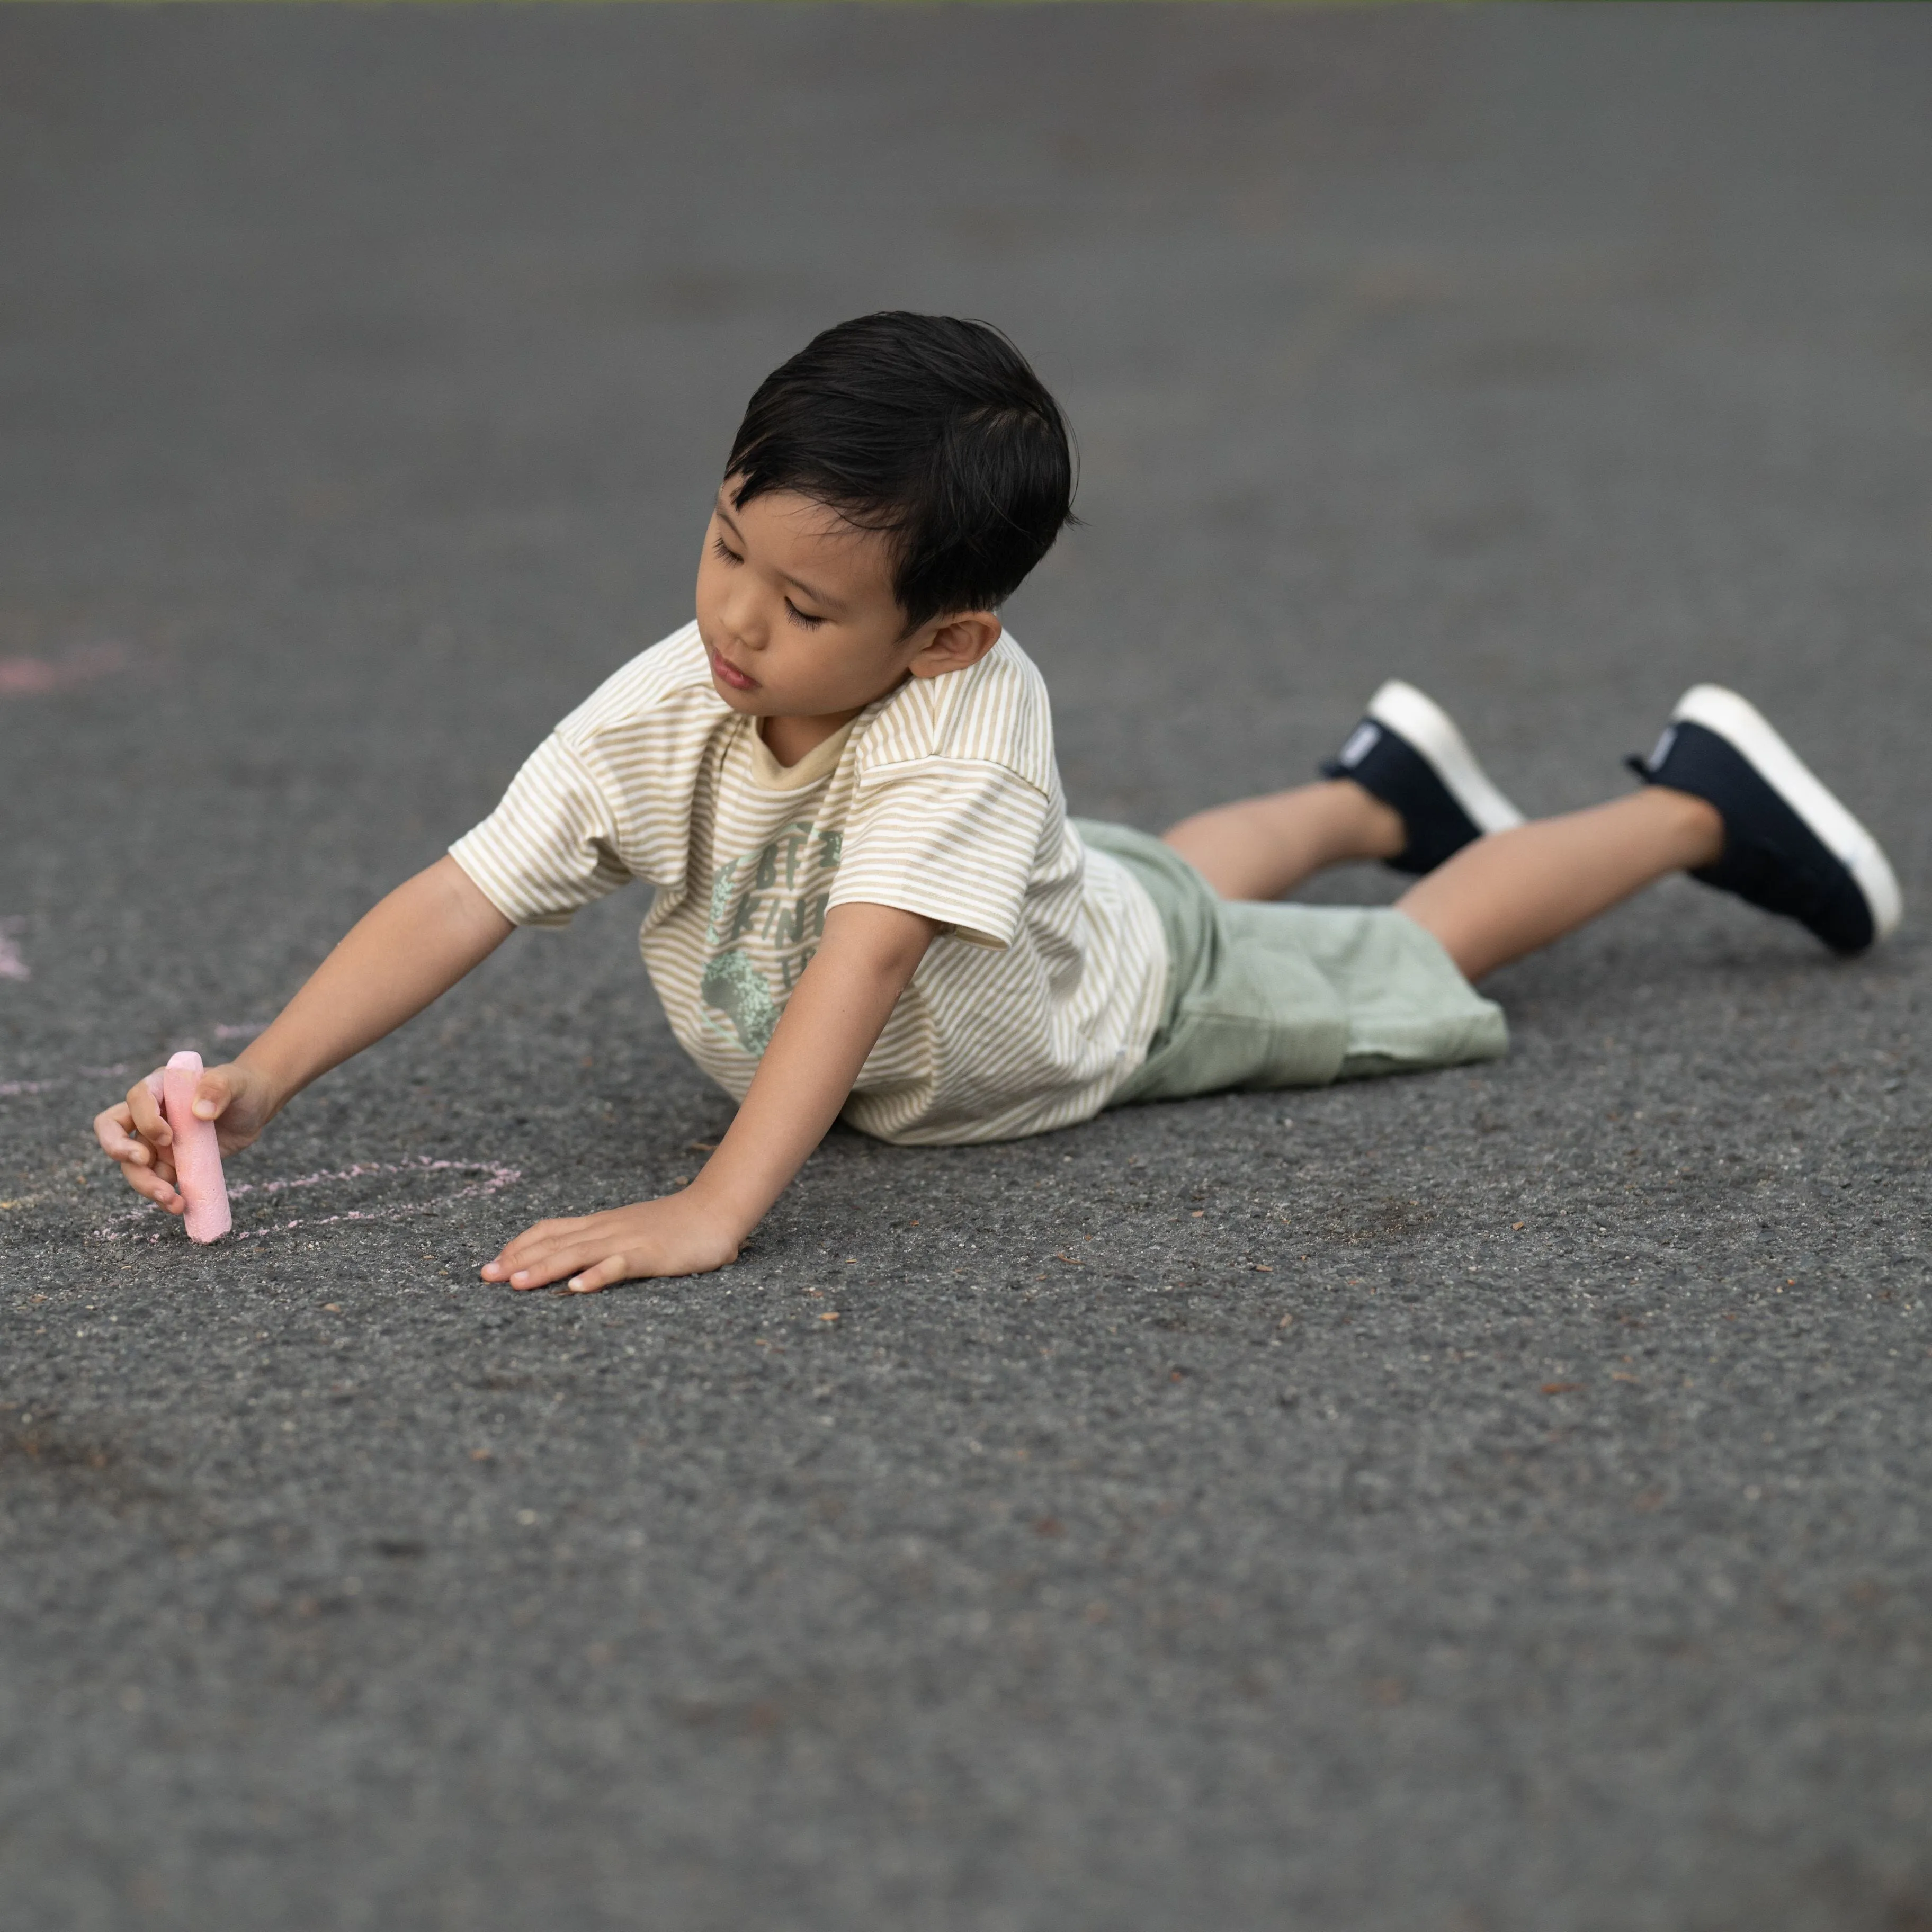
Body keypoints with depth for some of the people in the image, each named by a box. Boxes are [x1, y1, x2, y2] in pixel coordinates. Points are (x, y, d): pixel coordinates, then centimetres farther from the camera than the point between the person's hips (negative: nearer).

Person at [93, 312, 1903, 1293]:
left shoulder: (966, 714, -48)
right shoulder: (659, 713, -35)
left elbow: (863, 959, -58)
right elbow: (463, 894, -38)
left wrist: (716, 1209, -69)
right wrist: (259, 1081, -50)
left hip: (1126, 1007, -5)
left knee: (1404, 960, 19)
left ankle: (1699, 800, 41)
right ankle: (1377, 787, 64)